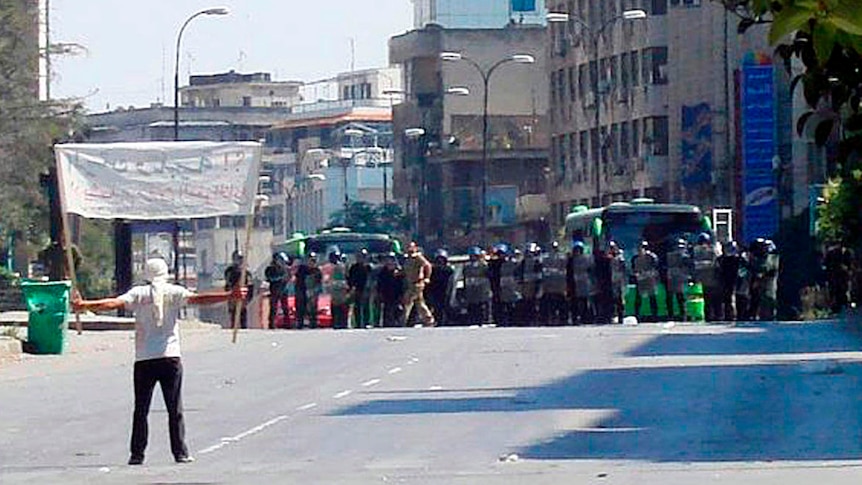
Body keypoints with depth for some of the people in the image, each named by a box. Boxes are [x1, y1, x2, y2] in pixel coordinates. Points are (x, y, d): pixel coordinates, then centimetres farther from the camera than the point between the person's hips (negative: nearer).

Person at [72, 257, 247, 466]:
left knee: (141, 409, 6)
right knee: (175, 409, 4)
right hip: (170, 357, 0)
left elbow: (114, 303, -9)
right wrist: (229, 296, -11)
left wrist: (84, 305, -11)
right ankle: (180, 452, 1)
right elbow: (197, 299, -8)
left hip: (144, 359, 0)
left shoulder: (139, 293, 3)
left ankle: (137, 454, 2)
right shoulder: (173, 292, 2)